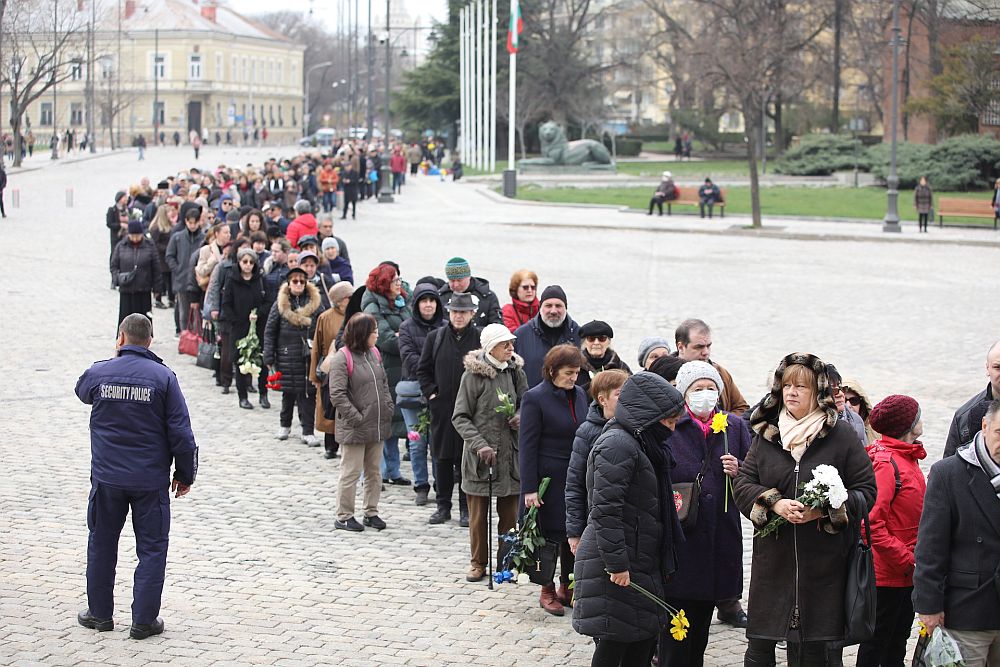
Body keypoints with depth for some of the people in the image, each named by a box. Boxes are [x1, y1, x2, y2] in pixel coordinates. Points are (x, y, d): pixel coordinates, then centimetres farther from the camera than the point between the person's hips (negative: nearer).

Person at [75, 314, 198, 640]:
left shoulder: (98, 372, -4)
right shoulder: (163, 377, -9)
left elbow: (82, 391, 23)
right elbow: (181, 433, -9)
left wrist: (116, 359, 19)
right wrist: (186, 474, 3)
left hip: (106, 477, 2)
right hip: (151, 481, -2)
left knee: (101, 544, 16)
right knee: (152, 549, 7)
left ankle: (100, 613, 23)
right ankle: (144, 620, 6)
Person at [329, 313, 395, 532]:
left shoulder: (374, 353, 9)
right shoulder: (342, 358, -14)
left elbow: (384, 384, 18)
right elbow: (337, 395, -17)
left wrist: (388, 409, 5)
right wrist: (356, 418, -19)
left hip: (377, 425, 7)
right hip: (355, 429, -7)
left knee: (374, 471, 14)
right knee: (351, 472, -1)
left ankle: (371, 512, 24)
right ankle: (344, 516, 8)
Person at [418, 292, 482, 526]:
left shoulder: (481, 338, -3)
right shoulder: (435, 337, 6)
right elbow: (423, 369, 12)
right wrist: (431, 393, 1)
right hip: (441, 408, 3)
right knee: (442, 457, 8)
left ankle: (466, 509, 11)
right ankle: (443, 506, 18)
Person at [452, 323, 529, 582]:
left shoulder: (516, 371, 4)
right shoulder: (473, 374, -9)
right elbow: (460, 417, -7)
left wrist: (521, 415, -5)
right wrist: (479, 445, -18)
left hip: (510, 454, 4)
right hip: (479, 455, -3)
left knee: (509, 514, 8)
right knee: (478, 514, 7)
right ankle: (477, 563, 20)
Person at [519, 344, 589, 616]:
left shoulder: (579, 394, 9)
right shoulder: (535, 398, -10)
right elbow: (527, 445, -11)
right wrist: (529, 488, -15)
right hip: (550, 478, -6)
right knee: (550, 533, 2)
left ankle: (566, 588, 20)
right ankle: (547, 591, 15)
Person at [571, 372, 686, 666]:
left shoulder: (637, 444, 16)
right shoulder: (617, 444, -17)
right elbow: (606, 510, -22)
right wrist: (617, 564, -22)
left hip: (640, 562, 10)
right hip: (616, 568, -10)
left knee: (644, 641, 12)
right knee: (614, 642, -4)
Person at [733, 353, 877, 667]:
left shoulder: (841, 435, 0)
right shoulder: (766, 434, 9)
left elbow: (866, 489, -1)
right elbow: (743, 484, 7)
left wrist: (825, 510, -15)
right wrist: (774, 504, -13)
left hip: (823, 559, -2)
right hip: (773, 556, 2)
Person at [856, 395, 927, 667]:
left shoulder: (907, 458, 10)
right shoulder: (885, 463, -20)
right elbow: (870, 522, -26)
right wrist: (907, 560, -22)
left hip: (908, 571, 9)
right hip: (887, 572, -9)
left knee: (899, 638, 17)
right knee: (877, 642, 2)